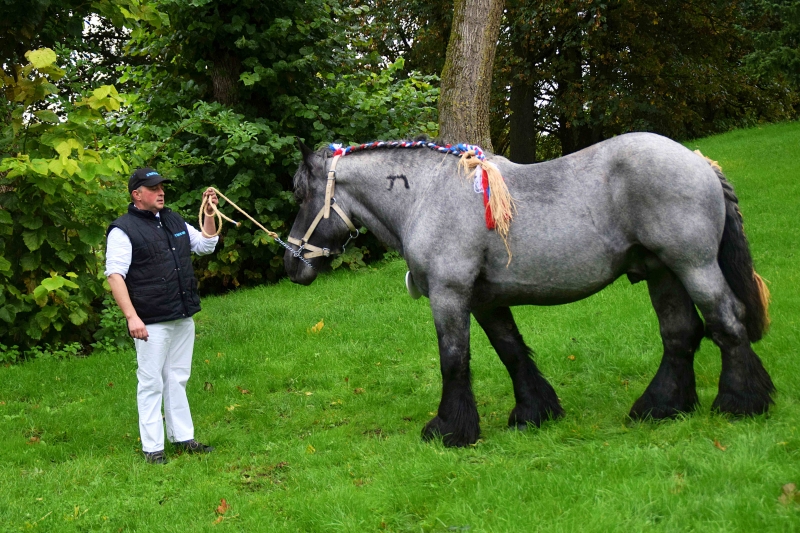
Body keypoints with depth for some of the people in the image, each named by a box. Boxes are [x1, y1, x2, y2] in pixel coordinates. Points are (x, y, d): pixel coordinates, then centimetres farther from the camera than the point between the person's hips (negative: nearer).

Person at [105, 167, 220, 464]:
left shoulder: (174, 221, 14)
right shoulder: (123, 230, -9)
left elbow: (206, 245, 22)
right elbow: (115, 275, -15)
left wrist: (209, 214, 6)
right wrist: (131, 317, -23)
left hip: (183, 318, 7)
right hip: (151, 324, -7)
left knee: (177, 380, 15)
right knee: (151, 384, -1)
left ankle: (183, 437, 24)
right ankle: (152, 448, 6)